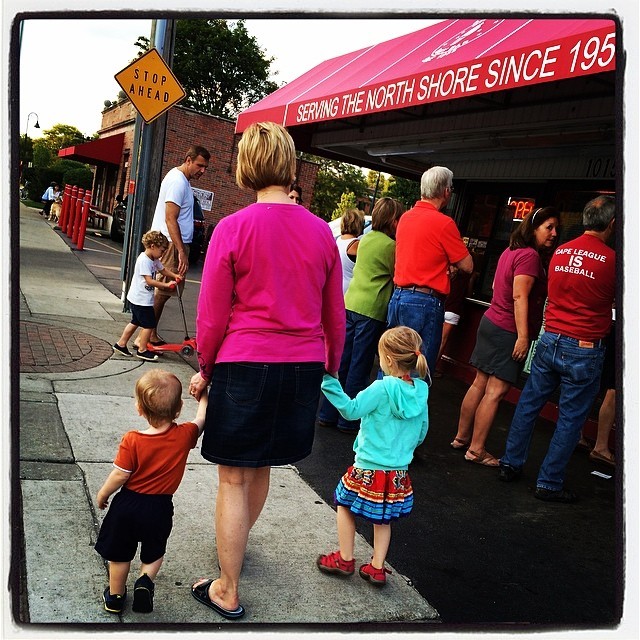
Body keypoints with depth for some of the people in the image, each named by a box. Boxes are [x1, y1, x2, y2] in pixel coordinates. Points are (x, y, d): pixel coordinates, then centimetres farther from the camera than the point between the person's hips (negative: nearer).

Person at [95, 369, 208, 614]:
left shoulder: (132, 441, -23)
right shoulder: (184, 436, -18)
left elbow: (120, 475, -16)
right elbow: (202, 418, -1)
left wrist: (102, 494, 2)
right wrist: (202, 392, 12)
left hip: (128, 504, -1)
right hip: (160, 508, 1)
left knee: (119, 553, 21)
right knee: (154, 552, 25)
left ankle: (115, 597, 35)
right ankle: (146, 580, 1)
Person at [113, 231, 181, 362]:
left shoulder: (154, 260, 9)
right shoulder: (144, 260, -21)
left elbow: (163, 270, 21)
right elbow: (149, 280, -25)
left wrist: (175, 276, 5)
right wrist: (166, 285, -24)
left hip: (137, 298, 10)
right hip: (141, 299, -10)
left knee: (135, 322, 19)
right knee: (149, 324, -2)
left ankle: (121, 344, 27)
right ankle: (142, 350, 9)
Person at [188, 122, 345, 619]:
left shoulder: (232, 228, -9)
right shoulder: (322, 232, 1)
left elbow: (212, 315, -6)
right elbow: (335, 316, 8)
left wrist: (206, 368, 9)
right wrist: (329, 370, 21)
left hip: (245, 364, -4)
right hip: (302, 366, 5)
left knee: (234, 478, 9)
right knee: (261, 466, 23)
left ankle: (228, 592, 22)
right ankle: (238, 541, 49)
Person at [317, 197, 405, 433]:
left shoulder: (366, 238, 12)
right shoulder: (391, 245, -9)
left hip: (351, 303, 7)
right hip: (372, 309, -7)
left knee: (342, 361, 12)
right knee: (359, 367, 2)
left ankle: (328, 414, 20)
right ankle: (348, 420, 12)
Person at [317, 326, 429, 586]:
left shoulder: (383, 387, -20)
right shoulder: (421, 390, -2)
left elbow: (351, 410, -18)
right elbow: (422, 431, 8)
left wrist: (329, 382, -18)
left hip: (369, 468, -5)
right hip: (398, 471, 6)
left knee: (345, 504, 16)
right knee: (383, 519, 21)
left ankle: (345, 559, 25)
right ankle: (377, 568, 26)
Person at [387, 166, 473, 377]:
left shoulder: (405, 217, 11)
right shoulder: (443, 223, -11)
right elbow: (467, 266, -4)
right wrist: (456, 246, 13)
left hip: (398, 297, 8)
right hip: (425, 302, -7)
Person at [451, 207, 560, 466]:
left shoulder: (511, 251, 13)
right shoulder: (530, 255, -15)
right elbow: (520, 297, -21)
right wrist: (523, 336, -23)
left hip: (492, 322, 9)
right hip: (509, 331, -9)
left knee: (480, 384, 13)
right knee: (496, 391, -4)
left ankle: (461, 437, 22)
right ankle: (476, 449, 2)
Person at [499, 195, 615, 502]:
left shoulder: (559, 252, 3)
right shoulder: (611, 259, -11)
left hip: (550, 340, 5)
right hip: (585, 349, -5)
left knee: (528, 404, 15)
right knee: (570, 418, 6)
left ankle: (510, 465, 25)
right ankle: (549, 483, 14)